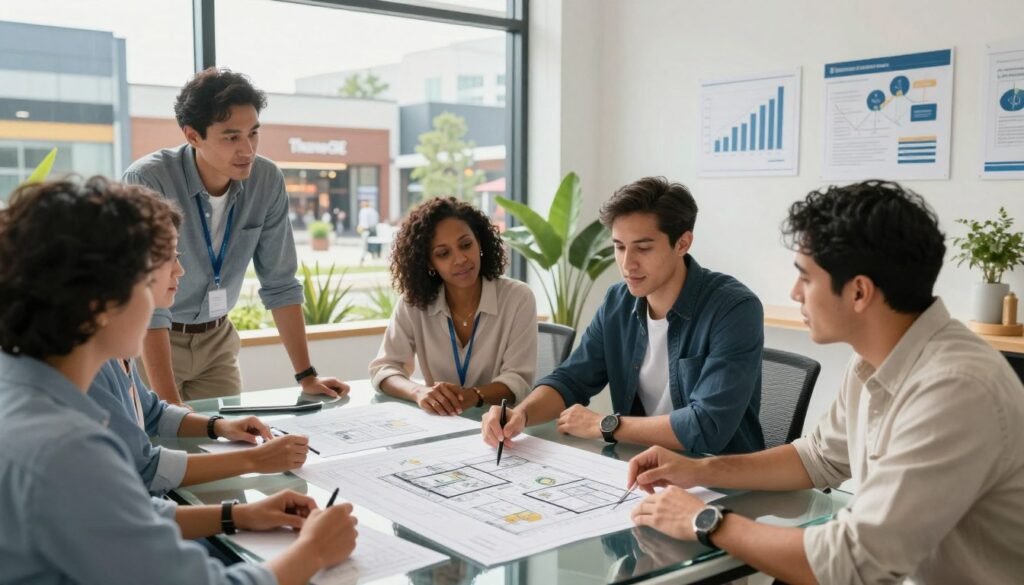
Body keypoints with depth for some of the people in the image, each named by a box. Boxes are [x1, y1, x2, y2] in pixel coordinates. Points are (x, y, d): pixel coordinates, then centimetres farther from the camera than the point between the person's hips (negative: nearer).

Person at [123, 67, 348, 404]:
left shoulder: (267, 181, -12)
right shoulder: (148, 182, -26)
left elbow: (279, 283, -4)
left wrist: (306, 375, -7)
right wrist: (171, 406, -35)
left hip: (216, 338, 4)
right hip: (147, 340, -4)